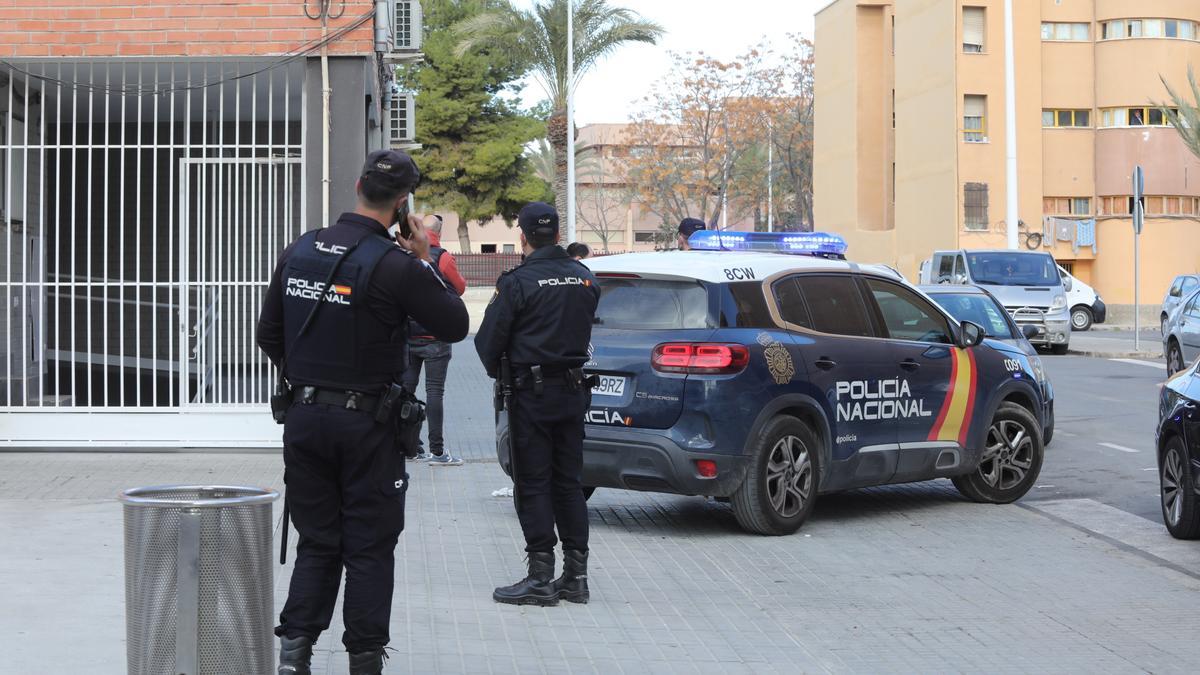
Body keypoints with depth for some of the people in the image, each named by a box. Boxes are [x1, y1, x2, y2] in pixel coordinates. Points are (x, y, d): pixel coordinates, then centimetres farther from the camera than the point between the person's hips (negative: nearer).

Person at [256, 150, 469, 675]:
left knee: (316, 542, 13)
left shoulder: (300, 251, 4)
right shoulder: (395, 266, -15)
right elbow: (454, 326, -5)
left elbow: (268, 334, 11)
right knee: (369, 547, 5)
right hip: (368, 424, -5)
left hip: (305, 416, 5)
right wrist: (426, 262, 4)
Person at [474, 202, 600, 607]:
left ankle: (541, 577, -1)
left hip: (532, 393, -6)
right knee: (569, 483, 12)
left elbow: (488, 340, -10)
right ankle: (575, 576, 14)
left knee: (533, 485, 0)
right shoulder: (584, 278, 6)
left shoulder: (518, 282, -13)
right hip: (573, 389, 6)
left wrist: (498, 374, 8)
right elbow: (583, 330, 11)